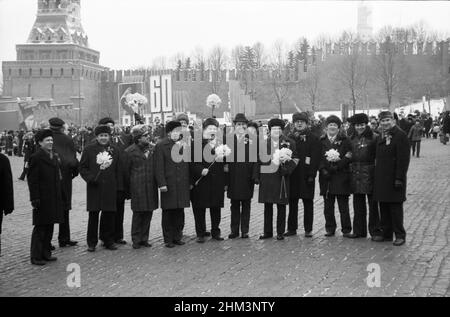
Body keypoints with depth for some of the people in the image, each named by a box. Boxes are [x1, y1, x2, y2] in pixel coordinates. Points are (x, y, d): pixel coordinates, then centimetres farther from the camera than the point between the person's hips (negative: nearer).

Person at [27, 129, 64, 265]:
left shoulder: (55, 156, 12)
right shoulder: (36, 157, -10)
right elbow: (32, 180, -13)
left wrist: (60, 195, 15)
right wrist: (35, 198, -17)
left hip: (54, 198, 7)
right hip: (42, 198, -7)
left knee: (49, 226, 13)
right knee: (40, 227, -1)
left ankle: (46, 253, 22)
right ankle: (36, 257, 6)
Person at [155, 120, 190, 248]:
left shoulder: (184, 144, 9)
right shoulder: (161, 145, -4)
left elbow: (188, 164, 12)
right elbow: (159, 167, -7)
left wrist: (189, 182, 9)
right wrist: (161, 184, -13)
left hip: (182, 184, 4)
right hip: (169, 184, -4)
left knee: (180, 212, 10)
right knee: (168, 213, 4)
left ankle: (177, 237, 21)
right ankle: (168, 239, 12)